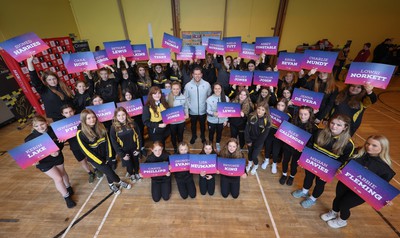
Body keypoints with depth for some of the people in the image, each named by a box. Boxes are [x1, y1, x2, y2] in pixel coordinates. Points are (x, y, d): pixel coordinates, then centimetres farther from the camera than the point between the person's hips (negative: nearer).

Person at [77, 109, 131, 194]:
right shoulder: (81, 133, -19)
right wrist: (101, 161, -11)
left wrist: (109, 156, -6)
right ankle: (119, 182, 28)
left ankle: (111, 184, 42)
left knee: (108, 169, 16)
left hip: (105, 155, 4)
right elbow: (86, 150, -15)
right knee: (109, 171, 1)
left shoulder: (100, 126, -6)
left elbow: (107, 141, -2)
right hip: (94, 158, -4)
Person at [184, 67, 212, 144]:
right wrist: (189, 106, -8)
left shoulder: (207, 84, -12)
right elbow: (185, 98, -2)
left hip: (203, 111, 0)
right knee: (193, 125, 22)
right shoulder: (188, 85, -11)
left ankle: (203, 136, 49)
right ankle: (193, 136, 49)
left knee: (202, 124, 22)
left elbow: (209, 96, 0)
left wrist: (207, 106, -2)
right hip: (192, 111, 0)